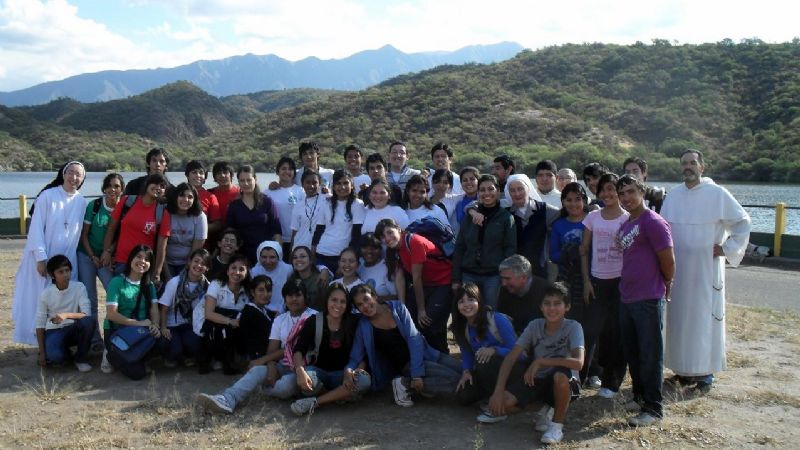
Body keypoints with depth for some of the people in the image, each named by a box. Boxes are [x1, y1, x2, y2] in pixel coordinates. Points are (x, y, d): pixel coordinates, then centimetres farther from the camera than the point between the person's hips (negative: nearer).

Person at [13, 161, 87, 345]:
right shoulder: (48, 196, -8)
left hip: (67, 259, 3)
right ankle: (39, 337, 11)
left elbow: (78, 233, 5)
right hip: (44, 258, -3)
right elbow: (36, 228, -9)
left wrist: (70, 259, 2)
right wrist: (41, 258, -13)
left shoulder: (81, 202, 2)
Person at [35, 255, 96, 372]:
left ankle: (81, 358, -8)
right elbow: (40, 325, -4)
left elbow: (87, 314, -16)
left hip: (73, 329, 2)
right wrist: (42, 352, -7)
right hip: (54, 331, -1)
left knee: (90, 320, -32)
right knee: (54, 357, -34)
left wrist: (66, 315, -32)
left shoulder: (79, 287, -9)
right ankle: (66, 354, 7)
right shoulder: (45, 294, -10)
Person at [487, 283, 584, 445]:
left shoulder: (573, 327, -16)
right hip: (535, 381, 3)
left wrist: (540, 361, -30)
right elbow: (510, 358, -10)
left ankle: (557, 424, -12)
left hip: (562, 385, -3)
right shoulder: (535, 326, -6)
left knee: (560, 375, -39)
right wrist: (498, 391, -22)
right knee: (503, 401, -23)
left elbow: (578, 362, -33)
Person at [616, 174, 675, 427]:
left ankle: (653, 408, 8)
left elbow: (668, 262, -13)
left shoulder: (653, 222, -14)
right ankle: (639, 395, 32)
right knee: (632, 352, 17)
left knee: (650, 355, 0)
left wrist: (664, 285, 1)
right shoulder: (624, 226, 13)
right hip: (627, 299, 8)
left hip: (649, 300, -8)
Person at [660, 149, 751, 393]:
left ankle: (706, 371, 9)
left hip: (706, 269, -4)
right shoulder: (673, 194, 6)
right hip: (677, 270, 4)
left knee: (704, 318, 0)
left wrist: (727, 248, -5)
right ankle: (684, 368, 19)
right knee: (680, 318, 8)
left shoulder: (717, 194, -5)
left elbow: (743, 221, 1)